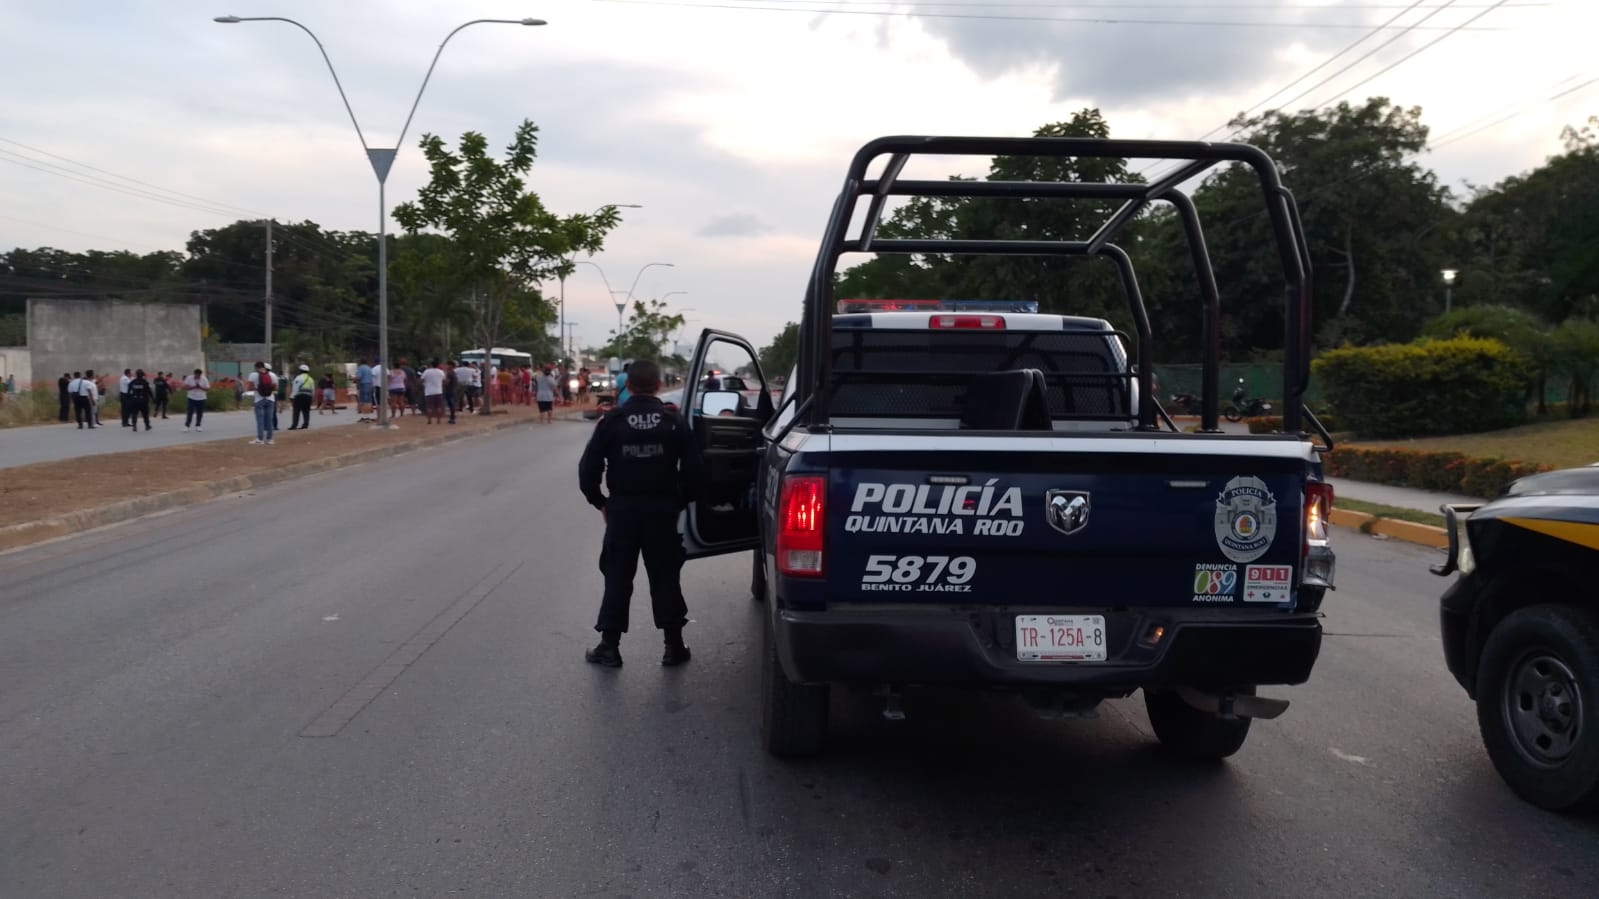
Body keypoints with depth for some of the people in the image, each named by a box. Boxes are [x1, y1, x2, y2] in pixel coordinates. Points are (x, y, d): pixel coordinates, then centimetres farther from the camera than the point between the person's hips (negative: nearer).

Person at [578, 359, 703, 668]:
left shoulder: (612, 421, -5)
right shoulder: (674, 422, -2)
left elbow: (589, 466, -5)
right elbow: (691, 468, -3)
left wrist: (598, 501, 7)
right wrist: (680, 501, 8)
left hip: (622, 507, 0)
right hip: (663, 508, 1)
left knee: (618, 577, 7)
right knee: (665, 576, 8)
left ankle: (609, 646, 9)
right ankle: (673, 645, 11)